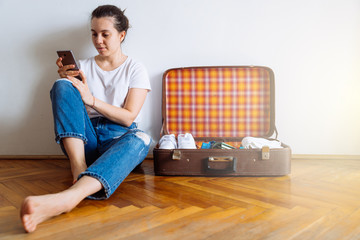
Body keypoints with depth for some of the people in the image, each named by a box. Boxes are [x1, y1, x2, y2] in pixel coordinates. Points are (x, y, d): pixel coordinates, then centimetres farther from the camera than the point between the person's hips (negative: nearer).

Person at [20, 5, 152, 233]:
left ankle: (67, 197, -62)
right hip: (85, 138, 2)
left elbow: (128, 117, -4)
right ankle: (79, 168, -36)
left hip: (117, 139, -2)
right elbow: (68, 109, 9)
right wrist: (66, 79, -8)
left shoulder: (135, 69, 7)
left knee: (141, 139, -38)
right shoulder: (82, 67, 14)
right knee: (63, 86, -19)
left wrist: (92, 99, -15)